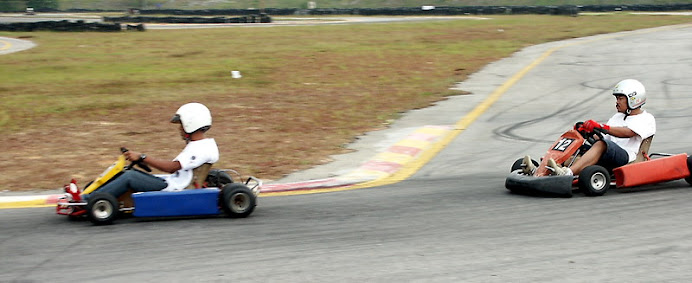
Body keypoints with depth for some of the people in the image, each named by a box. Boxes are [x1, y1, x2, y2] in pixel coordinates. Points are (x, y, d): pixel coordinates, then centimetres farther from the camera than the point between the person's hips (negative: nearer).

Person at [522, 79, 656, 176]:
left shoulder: (647, 119, 5)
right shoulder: (618, 116, 30)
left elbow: (628, 133, -15)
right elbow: (601, 135, 19)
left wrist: (601, 127, -28)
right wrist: (587, 131, -3)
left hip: (625, 157, -7)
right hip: (605, 157, 7)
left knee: (601, 144, -36)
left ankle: (567, 173, -58)